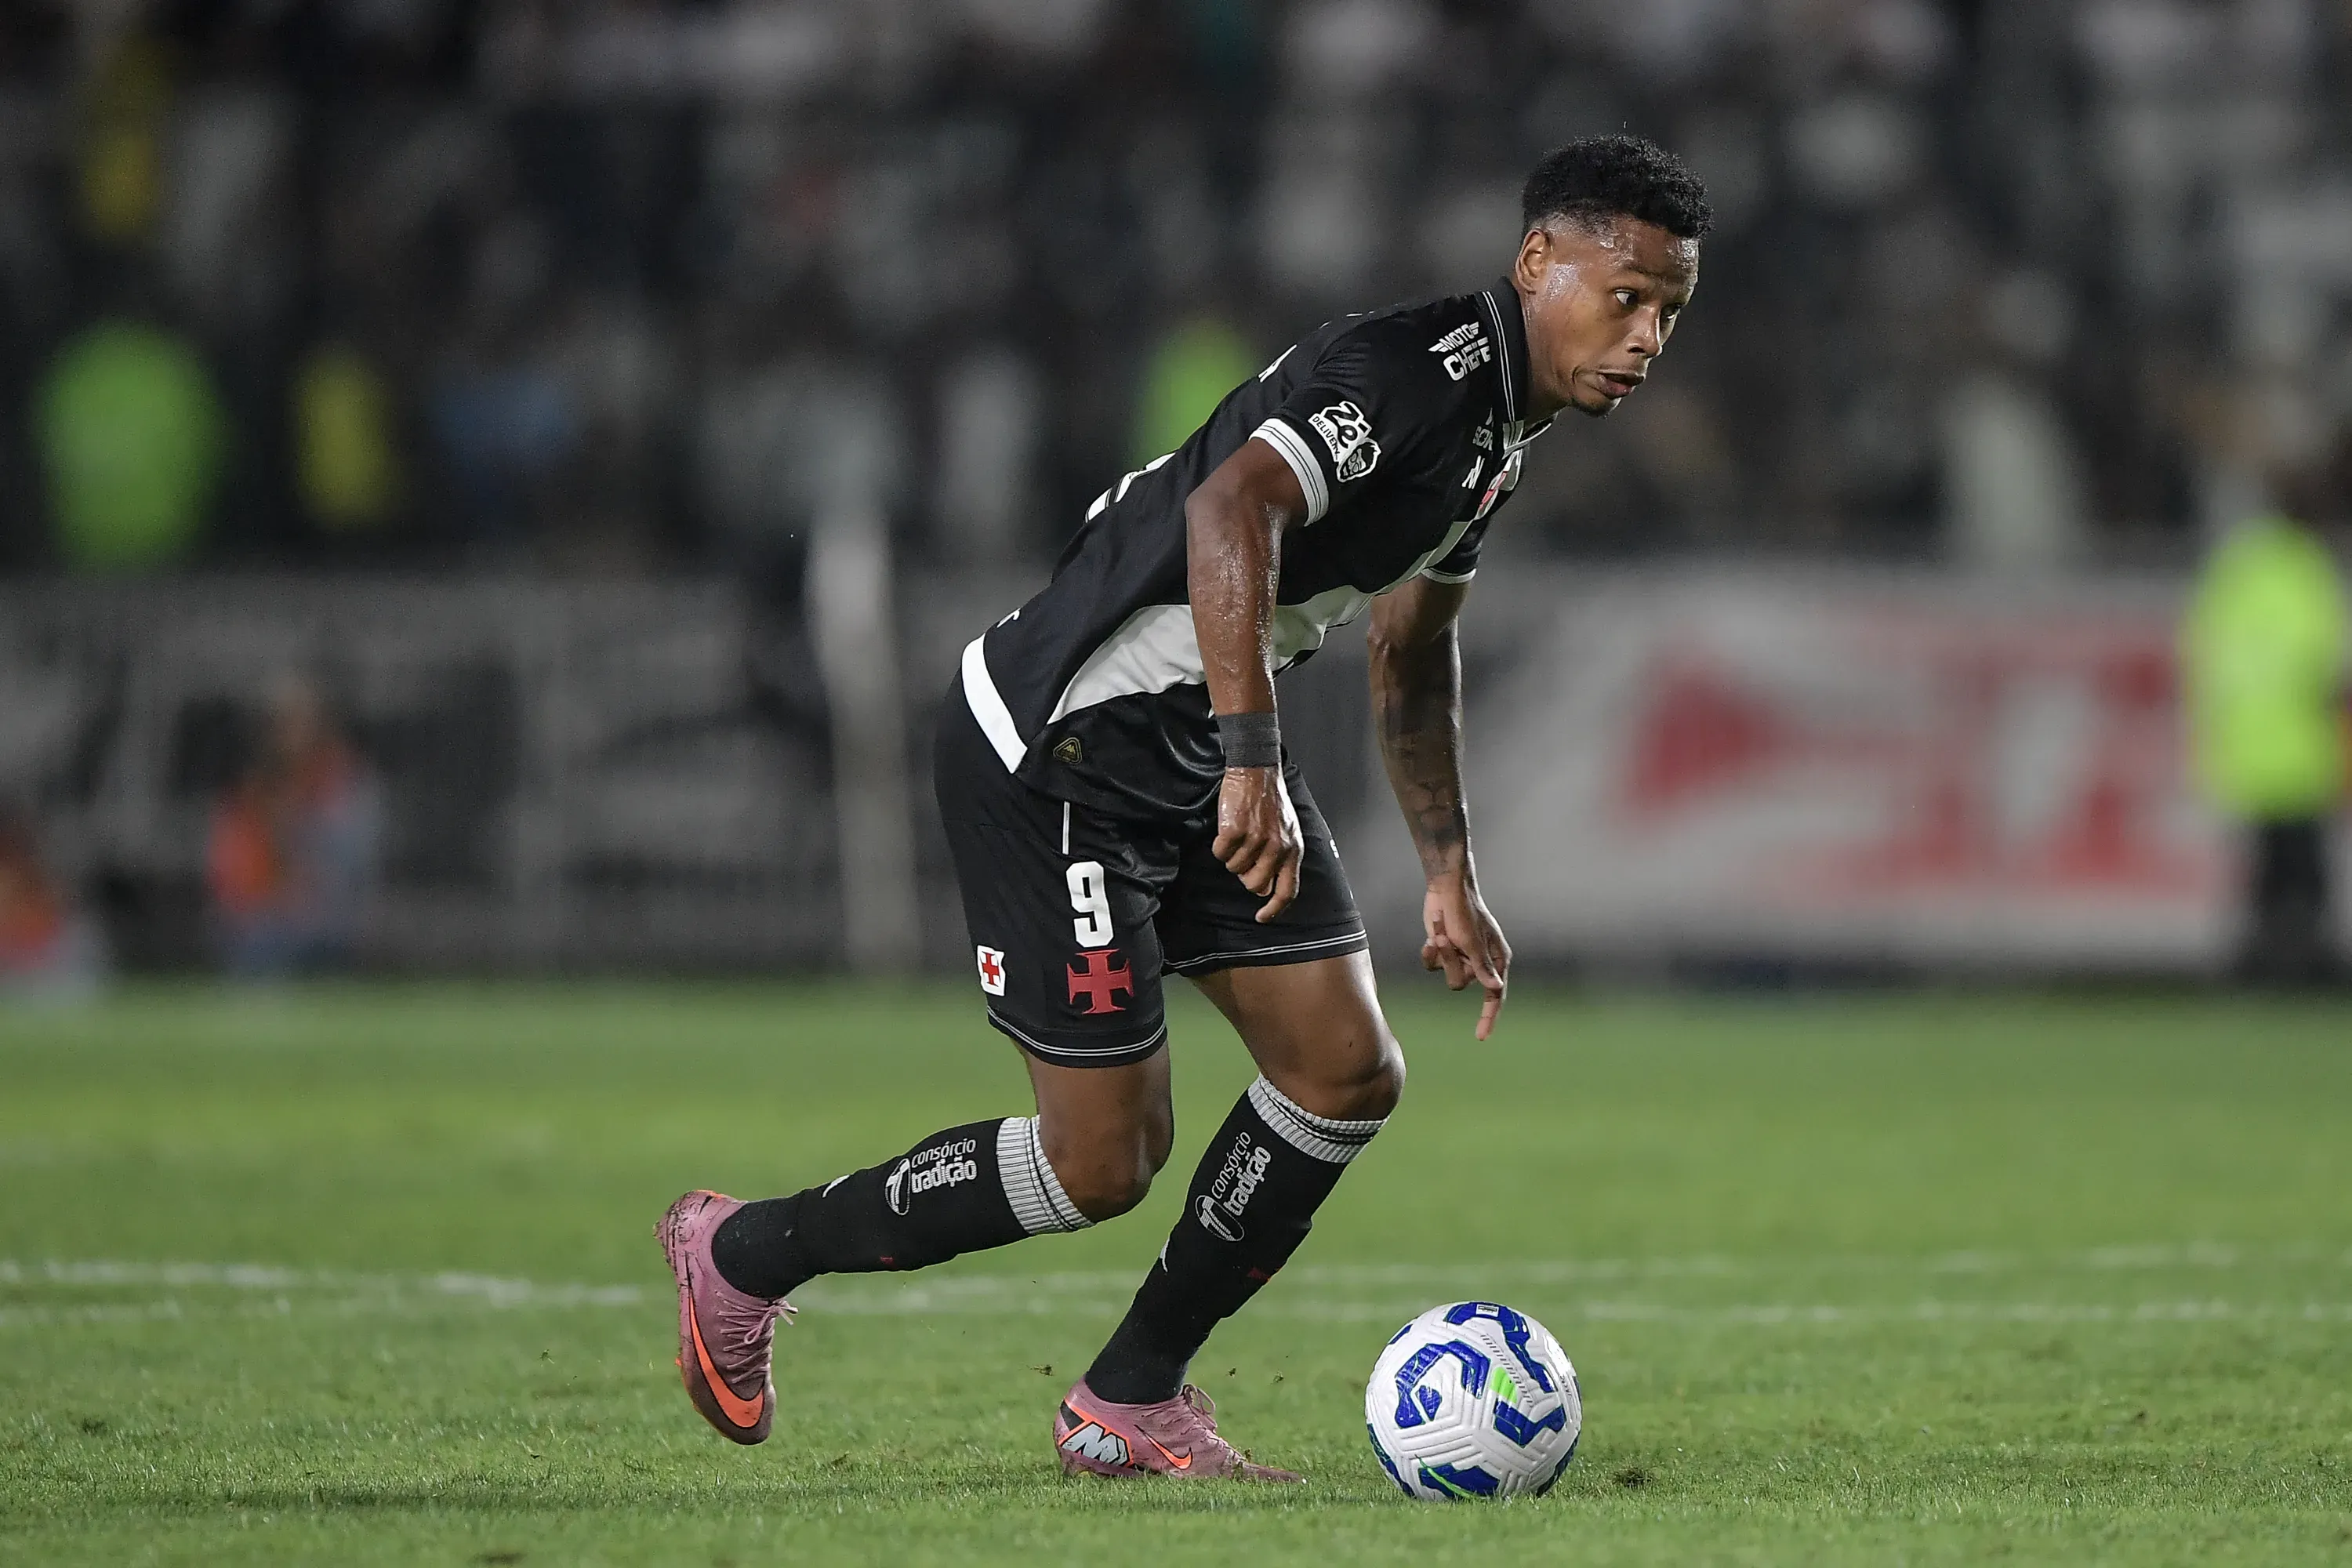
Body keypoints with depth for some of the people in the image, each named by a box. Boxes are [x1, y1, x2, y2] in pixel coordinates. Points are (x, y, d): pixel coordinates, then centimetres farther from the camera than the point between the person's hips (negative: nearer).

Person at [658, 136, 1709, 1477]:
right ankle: (745, 1255, 15)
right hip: (1061, 750, -10)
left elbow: (1414, 647, 26)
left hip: (1198, 749, 10)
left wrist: (1451, 871, 24)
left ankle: (1131, 1403, 14)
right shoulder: (1407, 373, -22)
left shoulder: (1502, 426, 10)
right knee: (1105, 1162, -5)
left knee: (1350, 1073, 1)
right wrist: (1251, 762, -45)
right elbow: (1231, 511, -39)